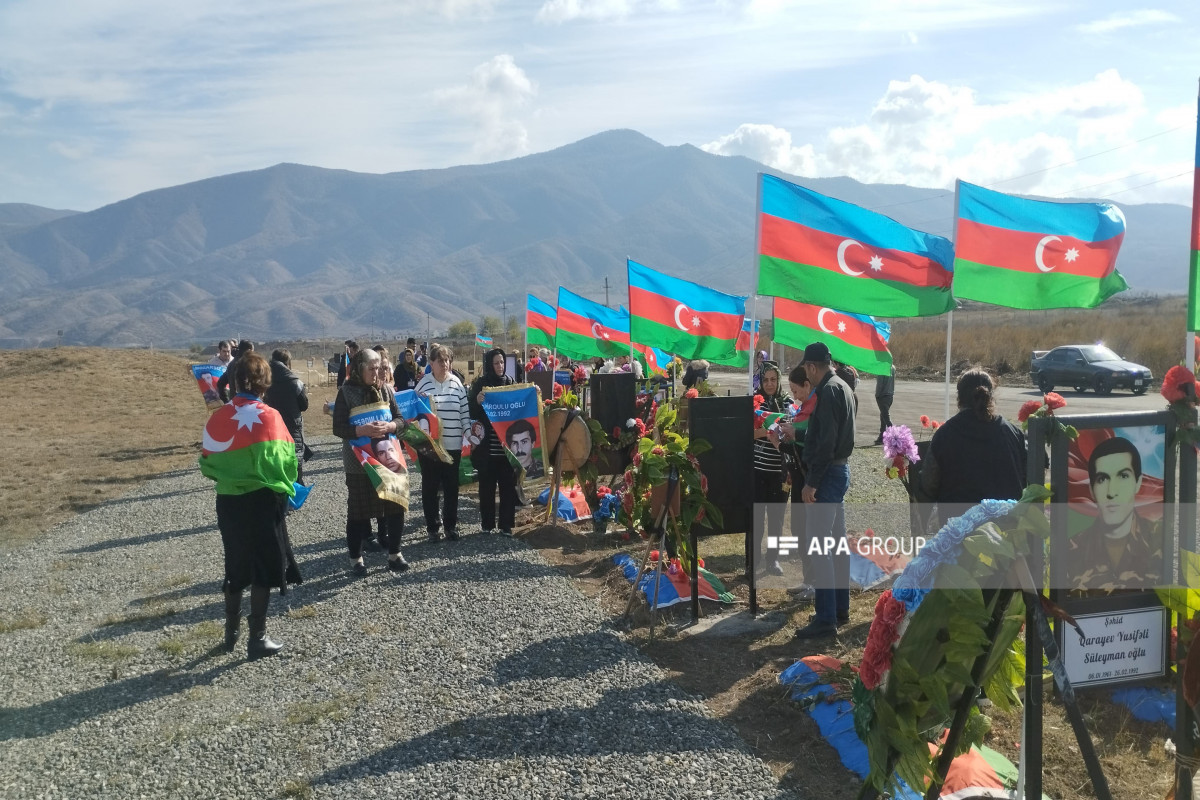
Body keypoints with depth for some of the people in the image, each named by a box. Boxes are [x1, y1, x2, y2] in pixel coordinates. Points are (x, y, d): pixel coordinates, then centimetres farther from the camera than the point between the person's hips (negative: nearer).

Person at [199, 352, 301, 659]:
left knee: (235, 565, 20)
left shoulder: (218, 417, -1)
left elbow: (207, 463, 4)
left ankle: (231, 631, 32)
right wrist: (285, 487, 6)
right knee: (263, 568, 8)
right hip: (262, 501, -4)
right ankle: (257, 638, 11)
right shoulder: (269, 417, -13)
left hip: (228, 501, 4)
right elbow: (283, 461, -12)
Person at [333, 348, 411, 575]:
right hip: (359, 462, -4)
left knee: (395, 506, 8)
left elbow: (401, 419, 5)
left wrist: (389, 426, -17)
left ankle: (394, 554, 24)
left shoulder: (386, 390, 5)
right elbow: (338, 428, -10)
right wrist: (362, 430, -26)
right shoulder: (346, 392, -6)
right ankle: (356, 558, 19)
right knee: (358, 510, 5)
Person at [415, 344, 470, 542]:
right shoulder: (423, 383, -4)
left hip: (452, 444, 2)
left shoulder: (457, 383, 3)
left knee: (451, 486, 10)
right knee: (430, 486, 6)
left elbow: (465, 411, 7)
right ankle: (433, 527, 17)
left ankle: (451, 525, 22)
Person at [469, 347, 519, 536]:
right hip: (487, 446, -2)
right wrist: (478, 401, -23)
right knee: (487, 485, 6)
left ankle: (506, 524, 12)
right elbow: (472, 413, -4)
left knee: (508, 485, 4)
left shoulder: (511, 383, 7)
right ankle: (487, 523, 18)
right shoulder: (480, 384, -1)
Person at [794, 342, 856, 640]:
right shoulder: (843, 387, 14)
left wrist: (811, 482, -21)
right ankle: (840, 608, 25)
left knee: (819, 547, -7)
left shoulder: (828, 391, -17)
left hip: (827, 473, -10)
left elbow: (826, 443, -23)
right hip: (840, 469, 10)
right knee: (837, 543, 16)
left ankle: (825, 619, -4)